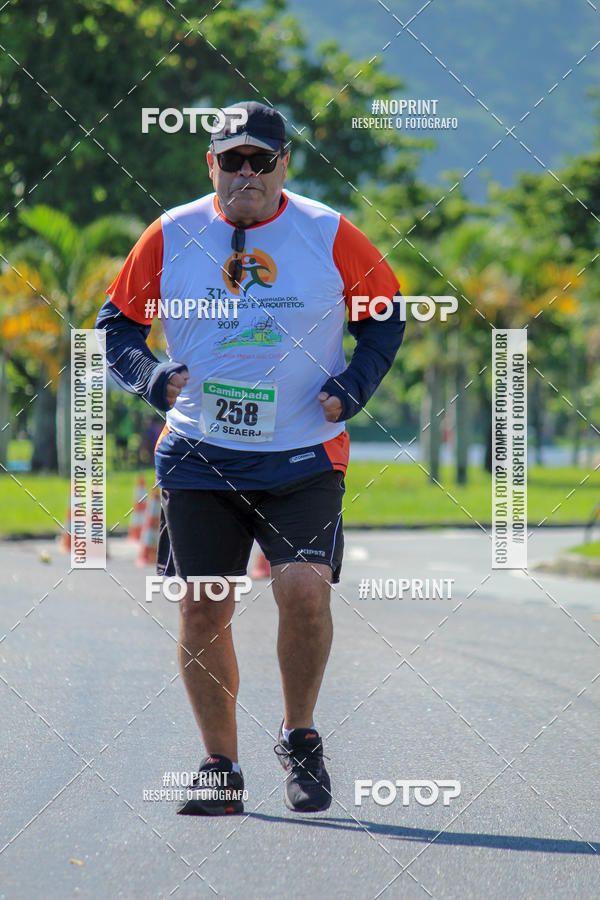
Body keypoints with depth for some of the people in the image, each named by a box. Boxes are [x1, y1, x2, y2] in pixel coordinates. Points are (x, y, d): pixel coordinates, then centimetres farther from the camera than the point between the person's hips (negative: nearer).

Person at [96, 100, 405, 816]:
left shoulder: (329, 235, -1)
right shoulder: (171, 236, 1)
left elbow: (386, 313, 11)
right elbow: (117, 323, 11)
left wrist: (352, 387, -3)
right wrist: (152, 378, -7)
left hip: (305, 456, -2)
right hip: (199, 455, 2)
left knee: (303, 590, -18)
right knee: (202, 610, 2)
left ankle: (300, 738, 4)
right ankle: (220, 768, 17)